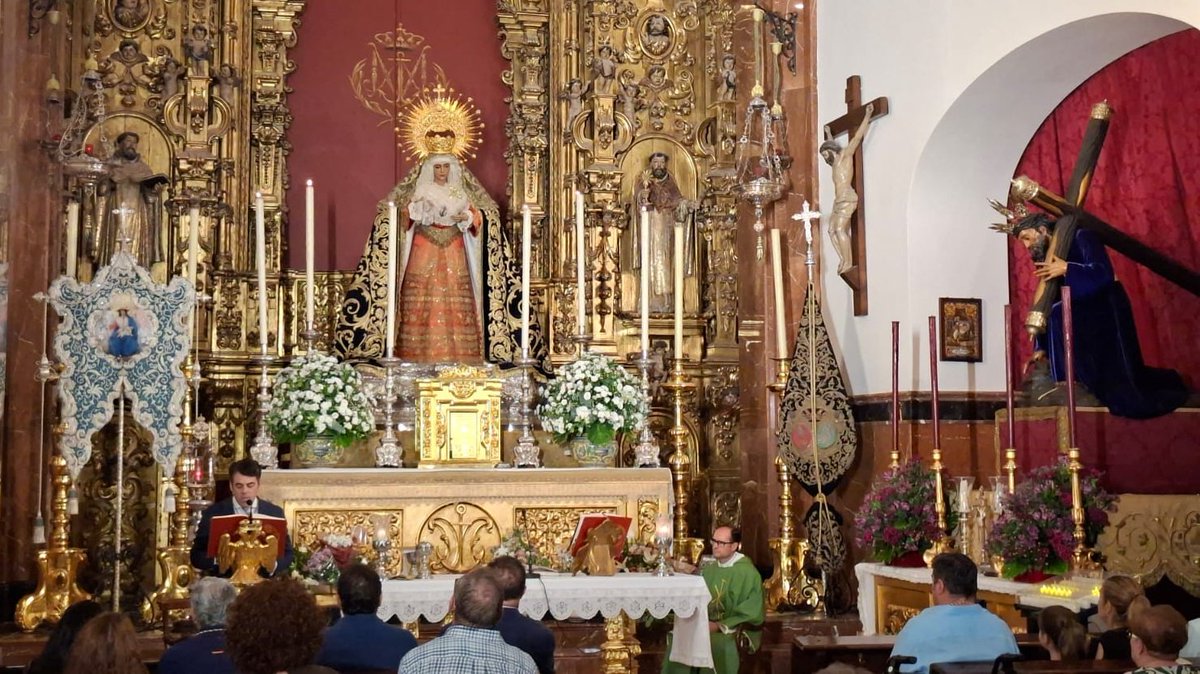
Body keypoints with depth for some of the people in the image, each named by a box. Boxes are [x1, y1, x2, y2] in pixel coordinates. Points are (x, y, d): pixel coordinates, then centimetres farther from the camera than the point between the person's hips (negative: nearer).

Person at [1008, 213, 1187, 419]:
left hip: (1106, 315, -8)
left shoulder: (1080, 238, -11)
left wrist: (1067, 269, -35)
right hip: (1085, 323, 8)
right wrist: (1042, 348, -1)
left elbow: (1105, 274, -26)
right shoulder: (1047, 262, 10)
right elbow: (1048, 310, 7)